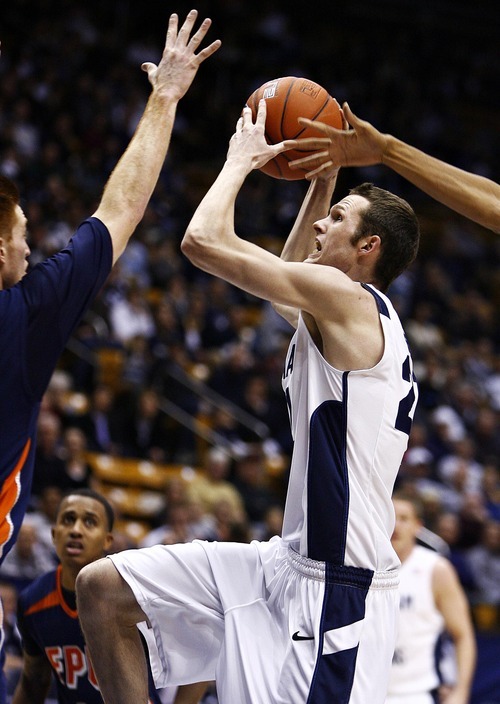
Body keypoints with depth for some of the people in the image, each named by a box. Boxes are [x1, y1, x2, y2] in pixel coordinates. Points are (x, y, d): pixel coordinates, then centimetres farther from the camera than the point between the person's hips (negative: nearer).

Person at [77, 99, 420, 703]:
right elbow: (290, 274, 41)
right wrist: (323, 182, 33)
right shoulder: (339, 314, 16)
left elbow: (204, 240, -17)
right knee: (103, 588, 7)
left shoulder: (348, 298, -12)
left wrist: (242, 160, 0)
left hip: (333, 586, -10)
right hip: (290, 562, 10)